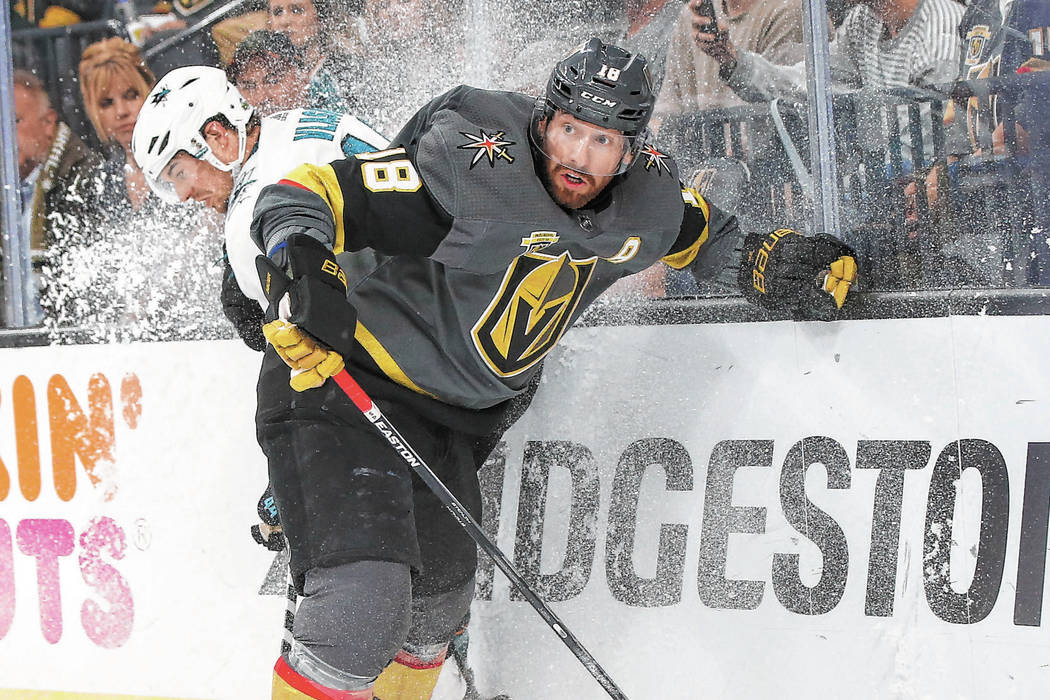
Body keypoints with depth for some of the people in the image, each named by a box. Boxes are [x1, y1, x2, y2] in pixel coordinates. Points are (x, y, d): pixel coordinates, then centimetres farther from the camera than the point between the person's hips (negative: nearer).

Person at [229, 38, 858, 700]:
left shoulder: (650, 203, -5)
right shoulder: (472, 171, -26)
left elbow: (702, 238, 21)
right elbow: (301, 197, -26)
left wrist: (768, 263, 6)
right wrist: (299, 260, -45)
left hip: (446, 419, 8)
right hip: (343, 386, -8)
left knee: (440, 604, 20)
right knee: (365, 602, -25)